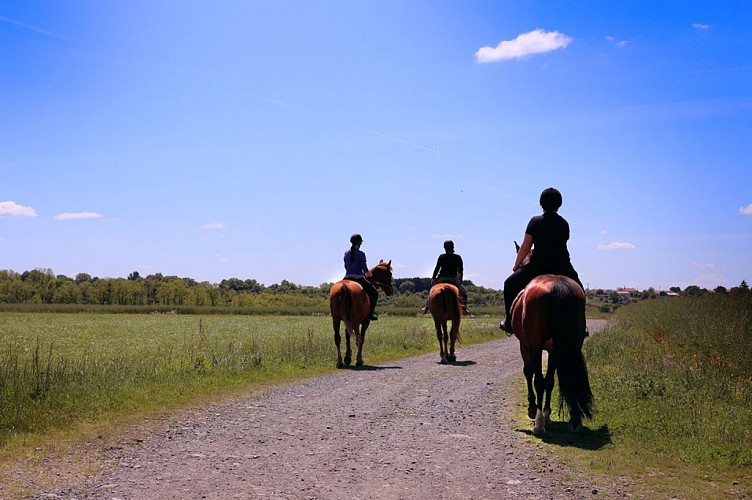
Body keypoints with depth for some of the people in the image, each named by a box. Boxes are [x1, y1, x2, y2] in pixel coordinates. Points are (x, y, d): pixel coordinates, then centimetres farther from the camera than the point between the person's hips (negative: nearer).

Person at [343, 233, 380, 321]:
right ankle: (371, 313, 0)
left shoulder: (346, 253, 7)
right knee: (374, 293, 10)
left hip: (347, 278, 5)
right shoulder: (361, 254, -10)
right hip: (358, 278, -5)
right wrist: (369, 274, 8)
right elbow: (365, 268, -11)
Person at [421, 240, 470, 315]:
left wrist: (433, 278, 8)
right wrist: (460, 280, 17)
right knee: (463, 292, 12)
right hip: (453, 280, -1)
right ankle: (464, 307, -7)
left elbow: (437, 268, 0)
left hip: (441, 279, 1)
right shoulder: (458, 257, 3)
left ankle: (426, 306, 8)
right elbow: (460, 270, 6)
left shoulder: (441, 257, 1)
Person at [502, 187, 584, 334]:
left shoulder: (535, 221, -3)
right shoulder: (564, 224, 9)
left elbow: (525, 248, -2)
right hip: (562, 268, 3)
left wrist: (516, 265, 14)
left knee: (510, 284, 15)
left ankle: (510, 322, 11)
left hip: (538, 267, -3)